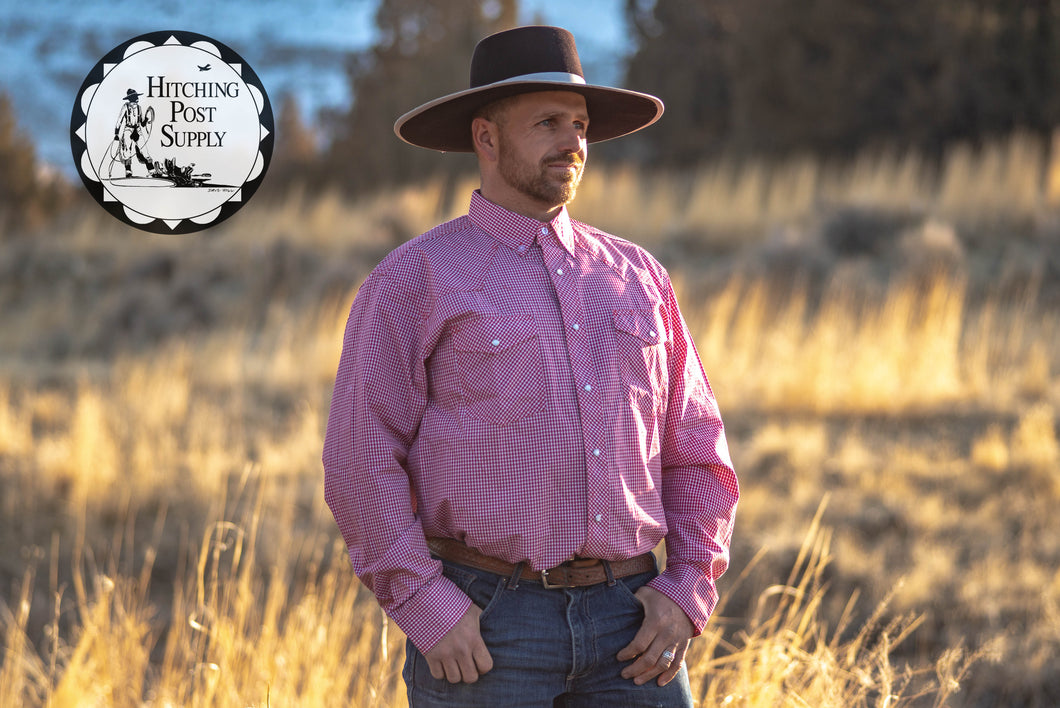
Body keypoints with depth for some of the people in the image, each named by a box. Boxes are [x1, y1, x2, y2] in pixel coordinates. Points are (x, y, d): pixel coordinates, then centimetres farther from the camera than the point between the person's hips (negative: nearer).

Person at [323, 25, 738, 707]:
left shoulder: (636, 276, 13)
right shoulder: (416, 280, -1)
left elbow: (695, 452, 14)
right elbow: (362, 459, -6)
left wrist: (688, 592, 1)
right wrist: (425, 607, -15)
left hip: (629, 626, 4)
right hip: (478, 634, -4)